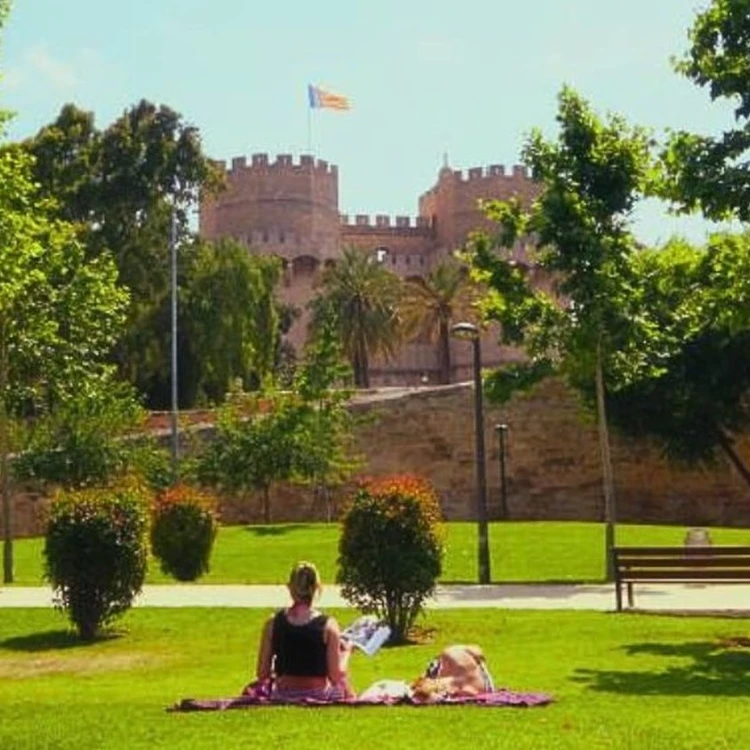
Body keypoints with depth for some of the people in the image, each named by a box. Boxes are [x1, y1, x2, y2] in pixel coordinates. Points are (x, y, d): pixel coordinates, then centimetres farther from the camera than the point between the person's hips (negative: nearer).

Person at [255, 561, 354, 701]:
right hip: (320, 697, -2)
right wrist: (346, 652, 6)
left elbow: (262, 675, -3)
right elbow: (337, 675, -11)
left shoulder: (273, 623, -6)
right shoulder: (328, 626, -14)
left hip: (282, 698, 3)